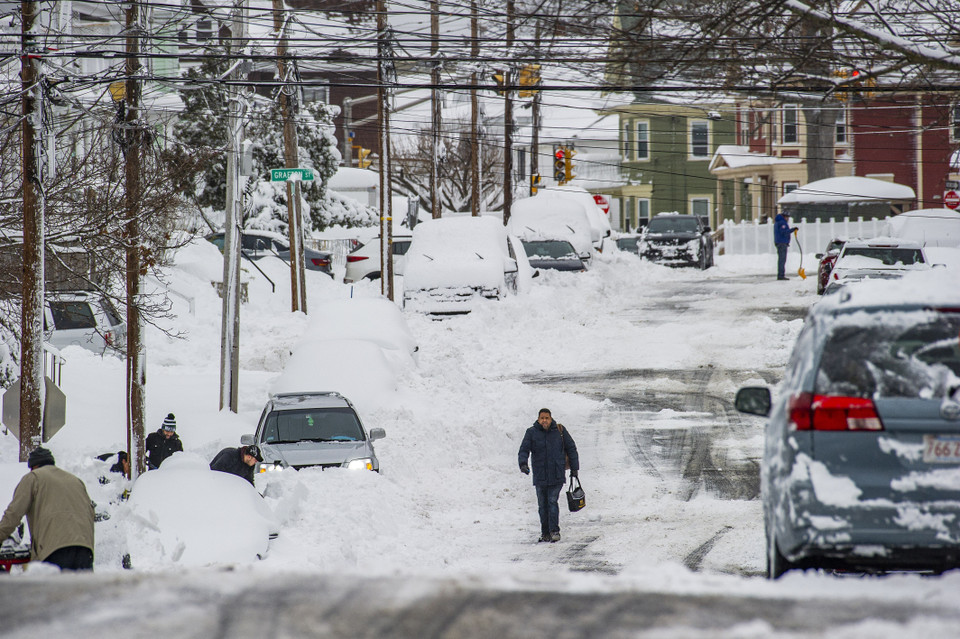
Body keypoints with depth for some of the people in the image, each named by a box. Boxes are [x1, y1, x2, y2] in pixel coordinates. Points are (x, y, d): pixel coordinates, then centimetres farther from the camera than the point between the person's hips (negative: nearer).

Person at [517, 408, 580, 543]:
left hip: (556, 475, -1)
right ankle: (545, 533, 14)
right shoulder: (531, 433, 1)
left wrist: (574, 468, 10)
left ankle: (554, 531, -11)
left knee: (552, 502, -12)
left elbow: (571, 449, 11)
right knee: (543, 505, 5)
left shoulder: (560, 431, 3)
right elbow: (524, 450, -4)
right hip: (539, 475, 1)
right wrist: (523, 464, -24)